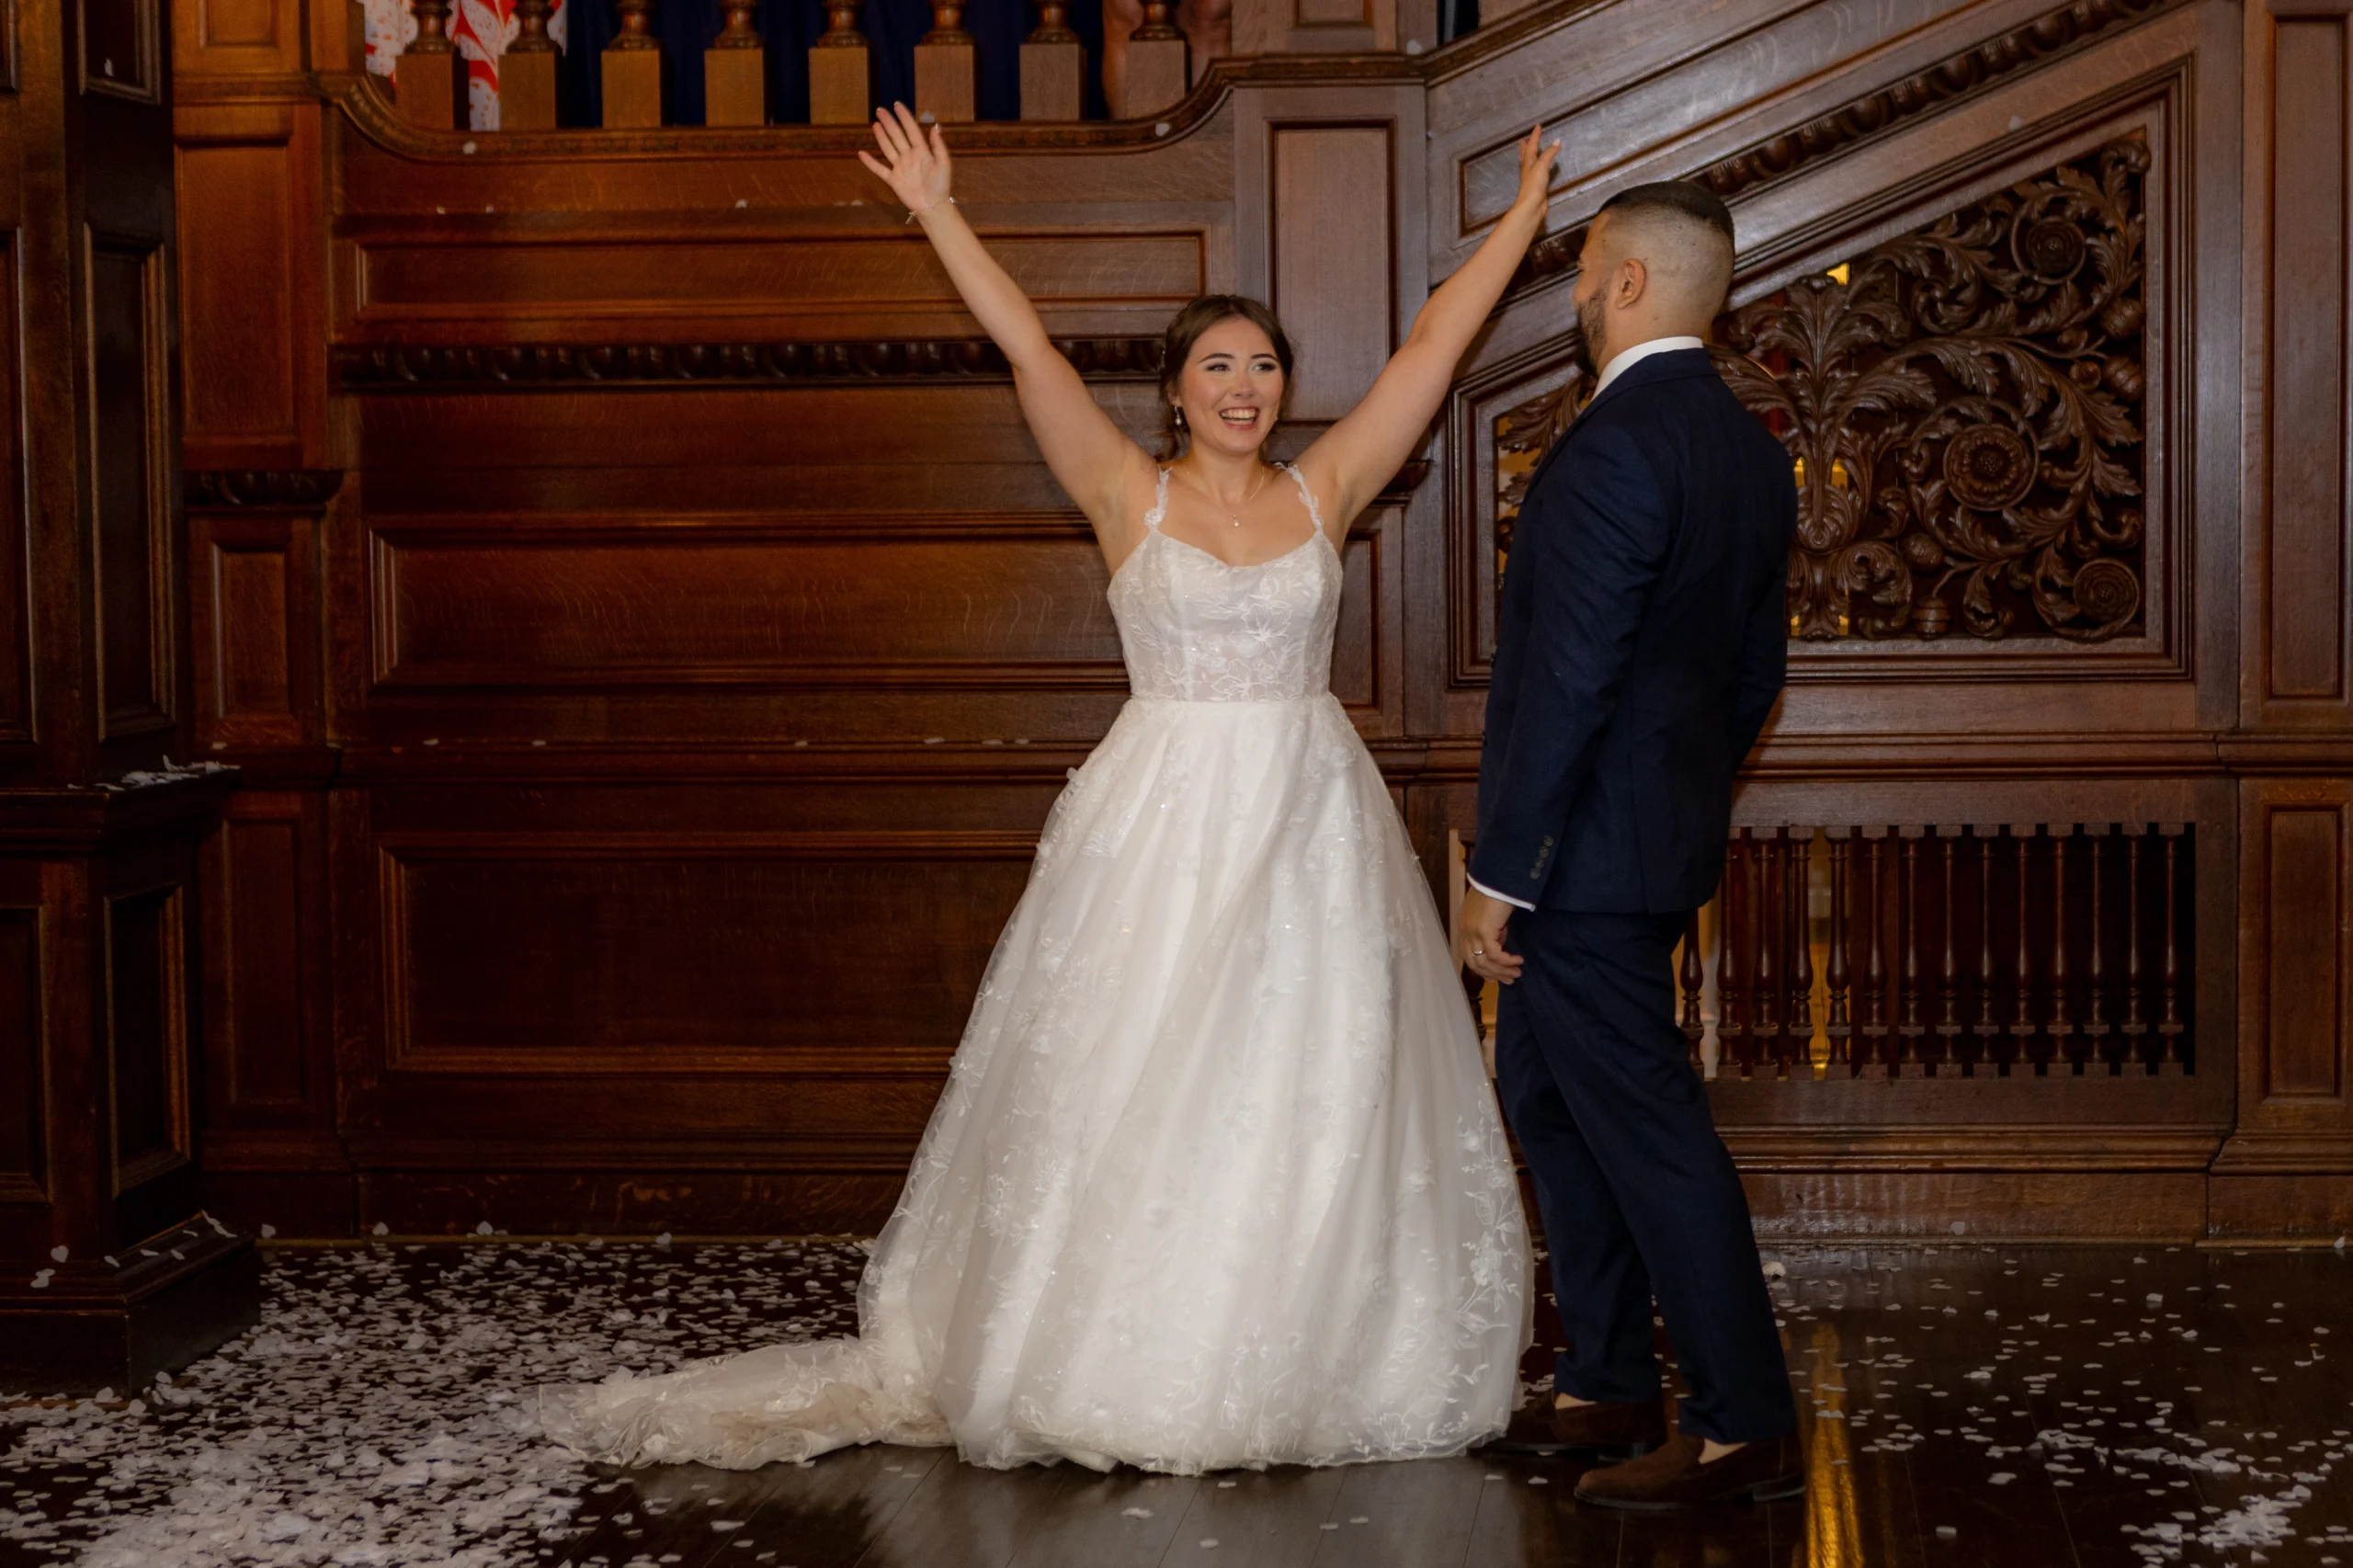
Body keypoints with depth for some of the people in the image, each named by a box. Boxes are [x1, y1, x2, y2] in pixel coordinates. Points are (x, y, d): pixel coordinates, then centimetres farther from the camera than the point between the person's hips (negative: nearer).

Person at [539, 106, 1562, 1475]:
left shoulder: (1325, 492, 7)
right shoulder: (1128, 495, 2)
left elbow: (1434, 345, 8)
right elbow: (1030, 350, -5)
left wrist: (1524, 219, 8)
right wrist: (943, 217, -11)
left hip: (1312, 823, 2)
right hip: (1165, 821, -2)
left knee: (1319, 1091, 2)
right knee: (1140, 1088, -2)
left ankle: (1309, 1358, 12)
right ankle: (1136, 1363, 8)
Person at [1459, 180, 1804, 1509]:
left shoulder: (1616, 445, -20)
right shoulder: (1750, 448, 11)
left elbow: (1567, 681, -23)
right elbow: (1758, 665, 17)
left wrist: (1497, 872, -19)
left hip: (1587, 849, -10)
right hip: (1664, 835, 10)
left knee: (1649, 1126, -3)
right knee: (1549, 1095, 19)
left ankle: (1747, 1426, 4)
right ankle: (1609, 1387, 27)